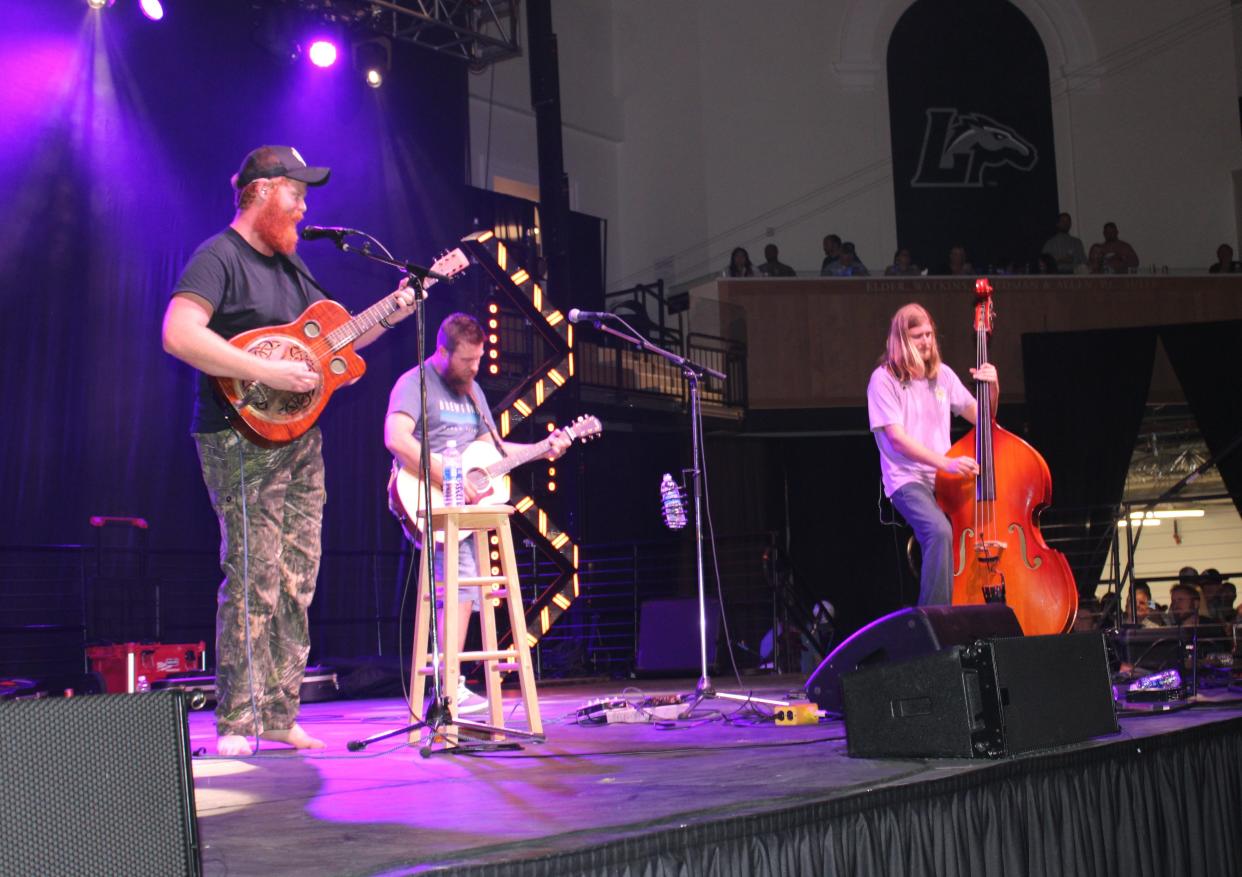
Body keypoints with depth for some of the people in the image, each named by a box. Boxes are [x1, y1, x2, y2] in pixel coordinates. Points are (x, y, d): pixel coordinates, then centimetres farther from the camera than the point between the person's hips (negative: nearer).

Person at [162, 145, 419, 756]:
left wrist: (387, 316, 8)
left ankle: (280, 717, 15)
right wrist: (268, 372, -24)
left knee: (297, 583, 8)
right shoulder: (218, 257, -8)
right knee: (254, 581, -10)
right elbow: (178, 334, -23)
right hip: (243, 438, -9)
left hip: (300, 438, 9)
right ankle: (236, 725, -2)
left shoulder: (289, 265, 20)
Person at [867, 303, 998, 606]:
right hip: (907, 479, -6)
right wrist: (946, 463, -25)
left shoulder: (942, 374, 11)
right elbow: (897, 438, -14)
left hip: (947, 478, 6)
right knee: (939, 531, -33)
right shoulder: (884, 379, -6)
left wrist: (992, 389, -4)